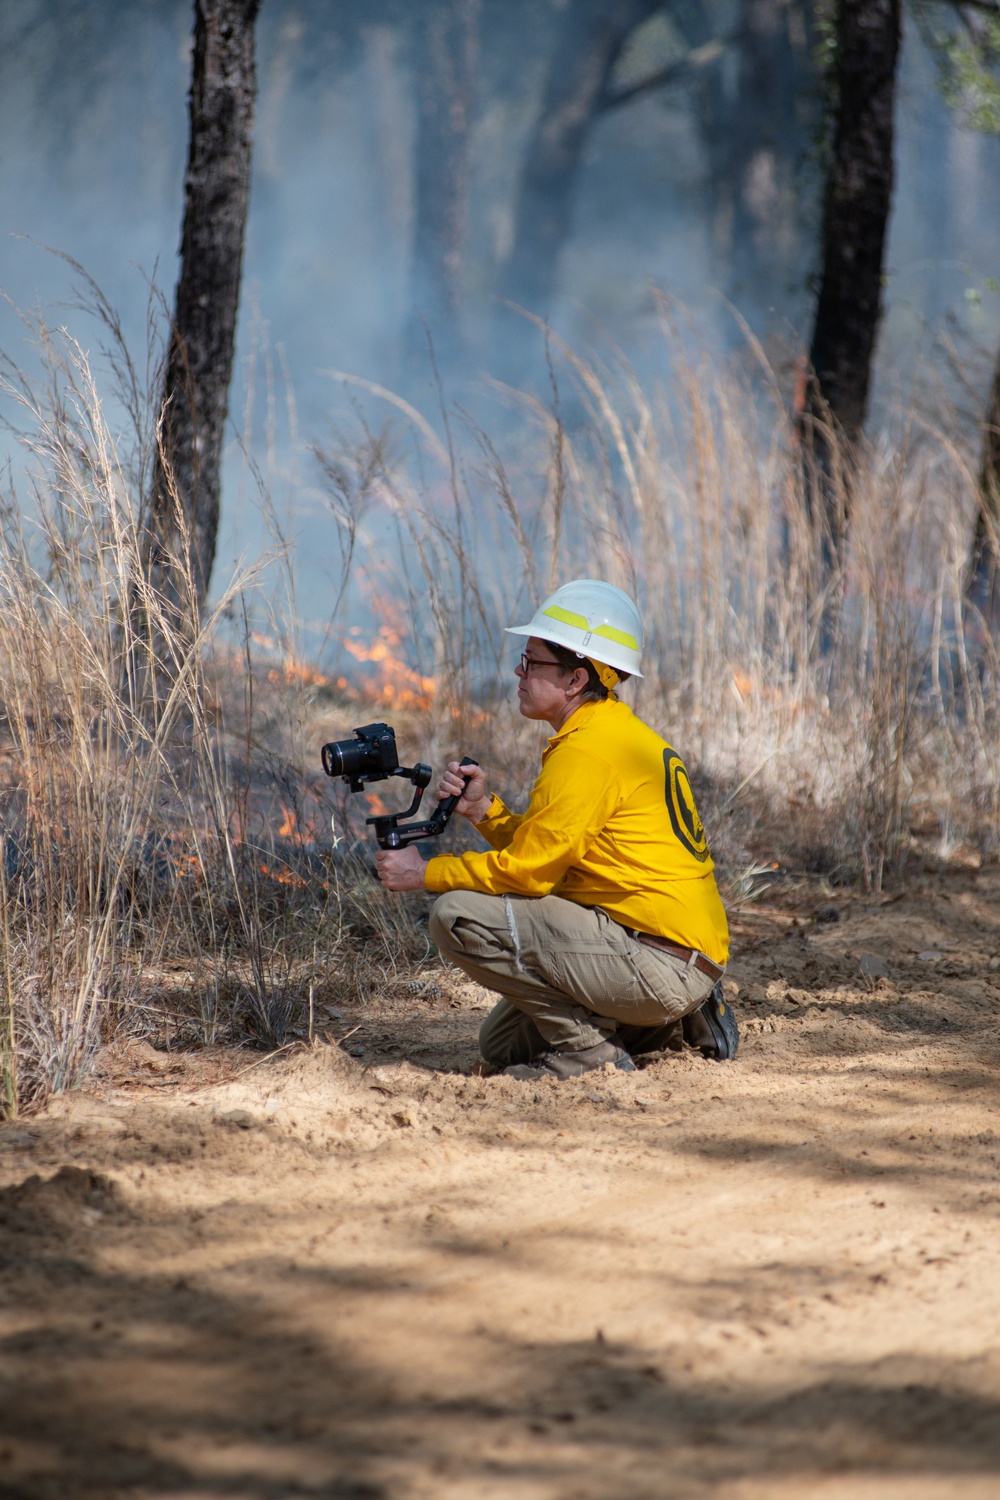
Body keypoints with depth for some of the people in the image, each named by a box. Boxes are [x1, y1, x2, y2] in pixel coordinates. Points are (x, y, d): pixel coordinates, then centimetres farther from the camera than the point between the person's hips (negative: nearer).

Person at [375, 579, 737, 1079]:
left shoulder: (587, 753, -16)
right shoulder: (623, 733, 15)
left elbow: (528, 870, -14)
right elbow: (540, 851, 16)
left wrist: (425, 873, -5)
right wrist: (484, 811, 2)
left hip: (660, 959, -11)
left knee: (459, 916, -17)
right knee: (501, 1047, 24)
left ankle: (587, 1048, -10)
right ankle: (682, 1023, 16)